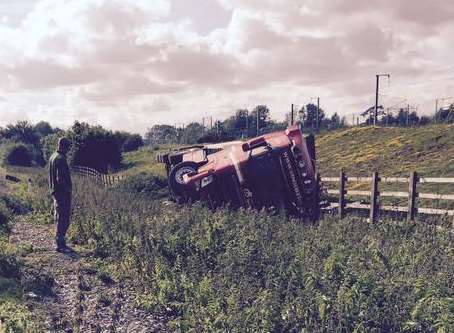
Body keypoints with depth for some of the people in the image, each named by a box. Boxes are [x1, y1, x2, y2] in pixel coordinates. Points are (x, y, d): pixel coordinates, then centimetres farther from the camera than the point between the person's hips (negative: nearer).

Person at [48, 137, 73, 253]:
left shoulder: (52, 157, 13)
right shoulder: (61, 159, -19)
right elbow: (61, 179, -24)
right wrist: (68, 190, -15)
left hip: (55, 192, 10)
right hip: (63, 194, -10)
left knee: (59, 218, 16)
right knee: (63, 219, -5)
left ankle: (59, 243, 23)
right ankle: (60, 245, -2)